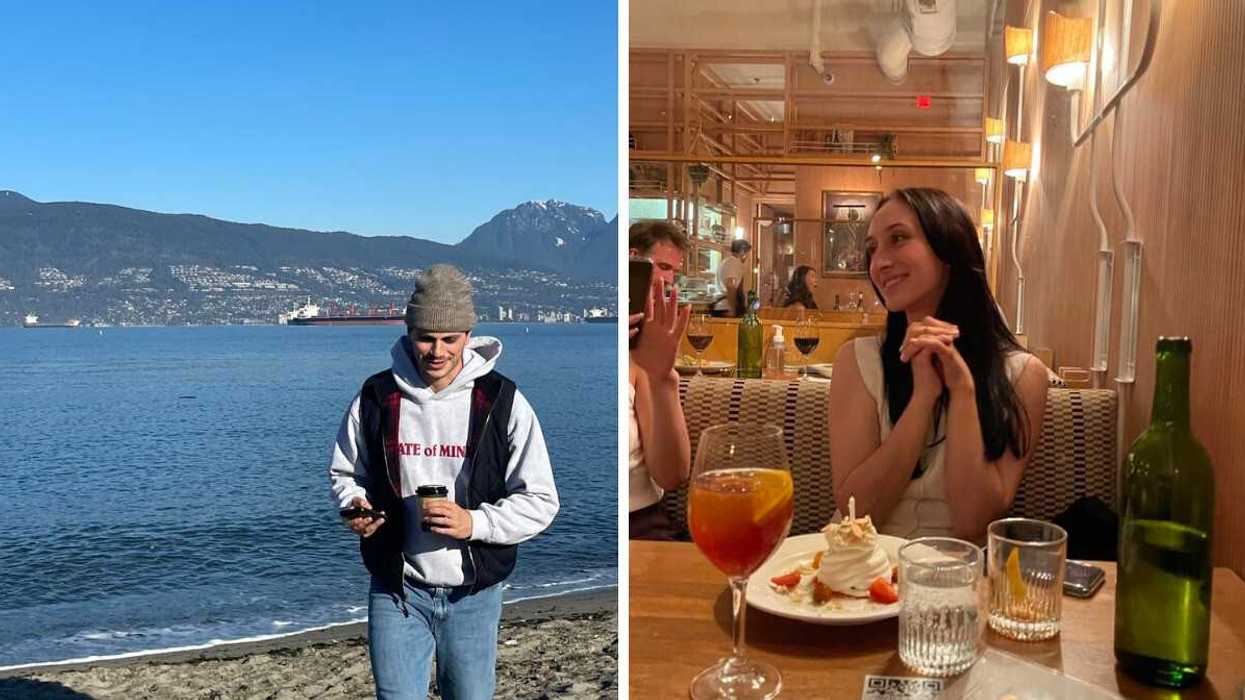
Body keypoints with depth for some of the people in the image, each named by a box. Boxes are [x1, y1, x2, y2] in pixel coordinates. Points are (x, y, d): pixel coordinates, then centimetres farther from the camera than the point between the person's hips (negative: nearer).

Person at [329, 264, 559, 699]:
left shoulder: (503, 402, -8)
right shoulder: (376, 397, -2)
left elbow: (540, 502, -6)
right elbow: (344, 473, 13)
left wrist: (473, 522, -22)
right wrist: (355, 505, -9)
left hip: (473, 596, 0)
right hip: (396, 592, 1)